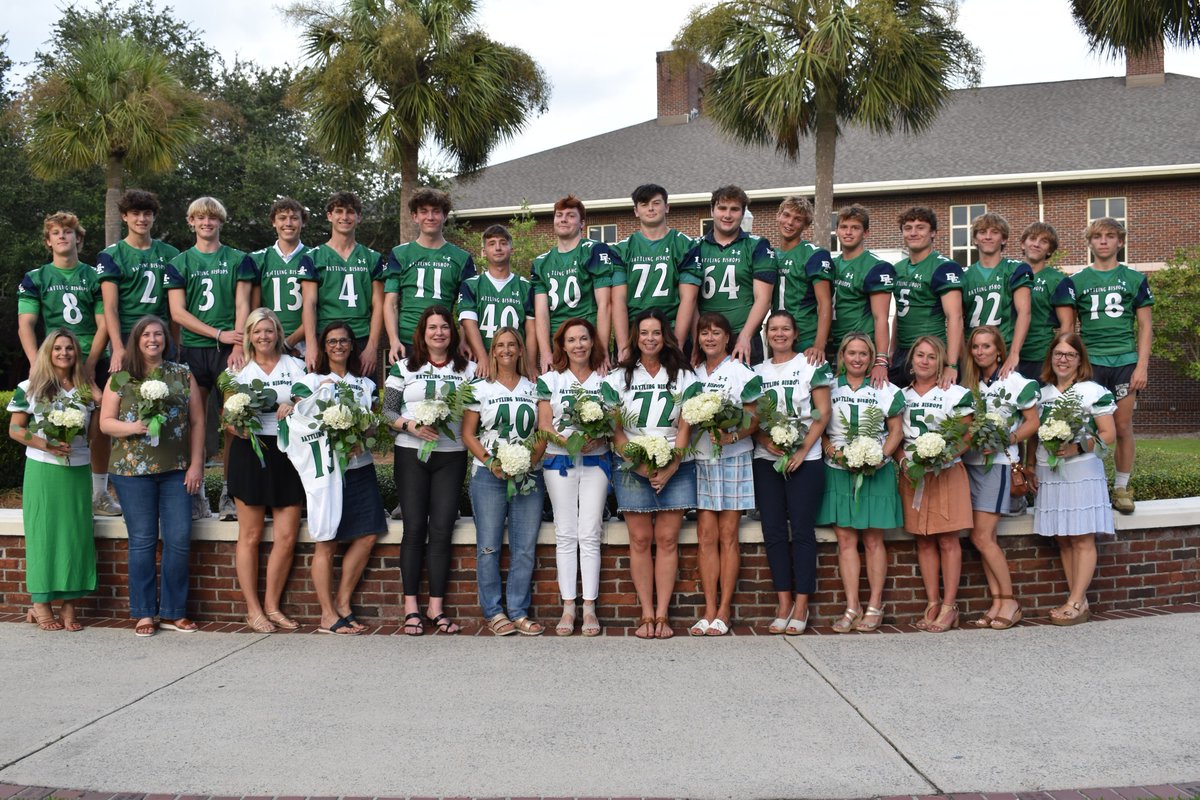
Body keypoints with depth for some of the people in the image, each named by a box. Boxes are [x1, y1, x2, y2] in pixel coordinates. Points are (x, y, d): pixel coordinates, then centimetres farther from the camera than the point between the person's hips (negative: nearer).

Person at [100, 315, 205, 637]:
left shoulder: (182, 374, 9)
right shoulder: (120, 379, 6)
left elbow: (197, 421, 7)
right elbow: (105, 422, 5)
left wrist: (196, 465, 0)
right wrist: (133, 427, -15)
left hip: (176, 470, 1)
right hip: (133, 469, -1)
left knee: (179, 540, 0)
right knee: (142, 541, 2)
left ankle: (174, 612, 11)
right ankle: (144, 613, 10)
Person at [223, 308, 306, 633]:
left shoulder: (296, 366, 11)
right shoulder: (240, 370, 9)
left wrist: (294, 408, -11)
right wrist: (237, 427, -13)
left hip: (288, 452, 1)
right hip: (250, 452, -1)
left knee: (286, 536, -2)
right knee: (250, 535, 2)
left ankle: (272, 606, 13)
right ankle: (253, 609, 10)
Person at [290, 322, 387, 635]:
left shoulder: (366, 384, 17)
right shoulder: (310, 381, 5)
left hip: (360, 468, 5)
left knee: (367, 536, -2)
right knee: (326, 543, -3)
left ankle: (343, 605, 12)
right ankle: (328, 616, 4)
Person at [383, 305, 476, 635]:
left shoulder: (468, 369, 9)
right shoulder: (404, 367, 6)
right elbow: (387, 411, 2)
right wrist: (412, 426, -15)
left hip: (452, 456, 1)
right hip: (411, 453, -1)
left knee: (441, 530, -1)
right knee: (415, 528, -2)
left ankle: (437, 608, 4)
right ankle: (411, 607, 3)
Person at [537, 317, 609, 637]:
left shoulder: (605, 381, 9)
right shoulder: (550, 380, 8)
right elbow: (543, 425, 2)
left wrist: (597, 438, -15)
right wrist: (564, 438, -16)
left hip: (596, 460, 0)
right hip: (559, 460, 0)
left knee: (590, 535, -3)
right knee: (565, 535, 0)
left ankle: (589, 607, 1)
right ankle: (568, 607, 4)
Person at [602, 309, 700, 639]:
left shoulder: (683, 377, 7)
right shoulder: (619, 377, 7)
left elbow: (685, 428, 1)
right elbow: (615, 430, 1)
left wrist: (669, 469, -10)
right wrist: (640, 465, -11)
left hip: (675, 468, 0)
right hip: (632, 468, 0)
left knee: (667, 539, -2)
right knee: (640, 540, -1)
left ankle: (662, 614, 2)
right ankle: (646, 614, 4)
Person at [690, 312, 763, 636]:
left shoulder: (741, 373, -2)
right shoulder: (693, 374, 12)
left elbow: (753, 420, -6)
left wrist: (731, 436, -23)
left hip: (733, 460, -4)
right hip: (700, 460, 4)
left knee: (728, 536, 0)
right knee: (706, 536, 1)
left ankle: (724, 610, 4)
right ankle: (709, 609, 5)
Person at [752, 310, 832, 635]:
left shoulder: (811, 364, 3)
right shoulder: (757, 371, 13)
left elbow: (823, 412, -3)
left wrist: (803, 450, -12)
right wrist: (765, 440, -10)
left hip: (804, 459, -3)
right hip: (766, 460, 4)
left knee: (801, 529, -3)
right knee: (773, 531, 2)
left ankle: (801, 605, 3)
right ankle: (784, 603, 9)